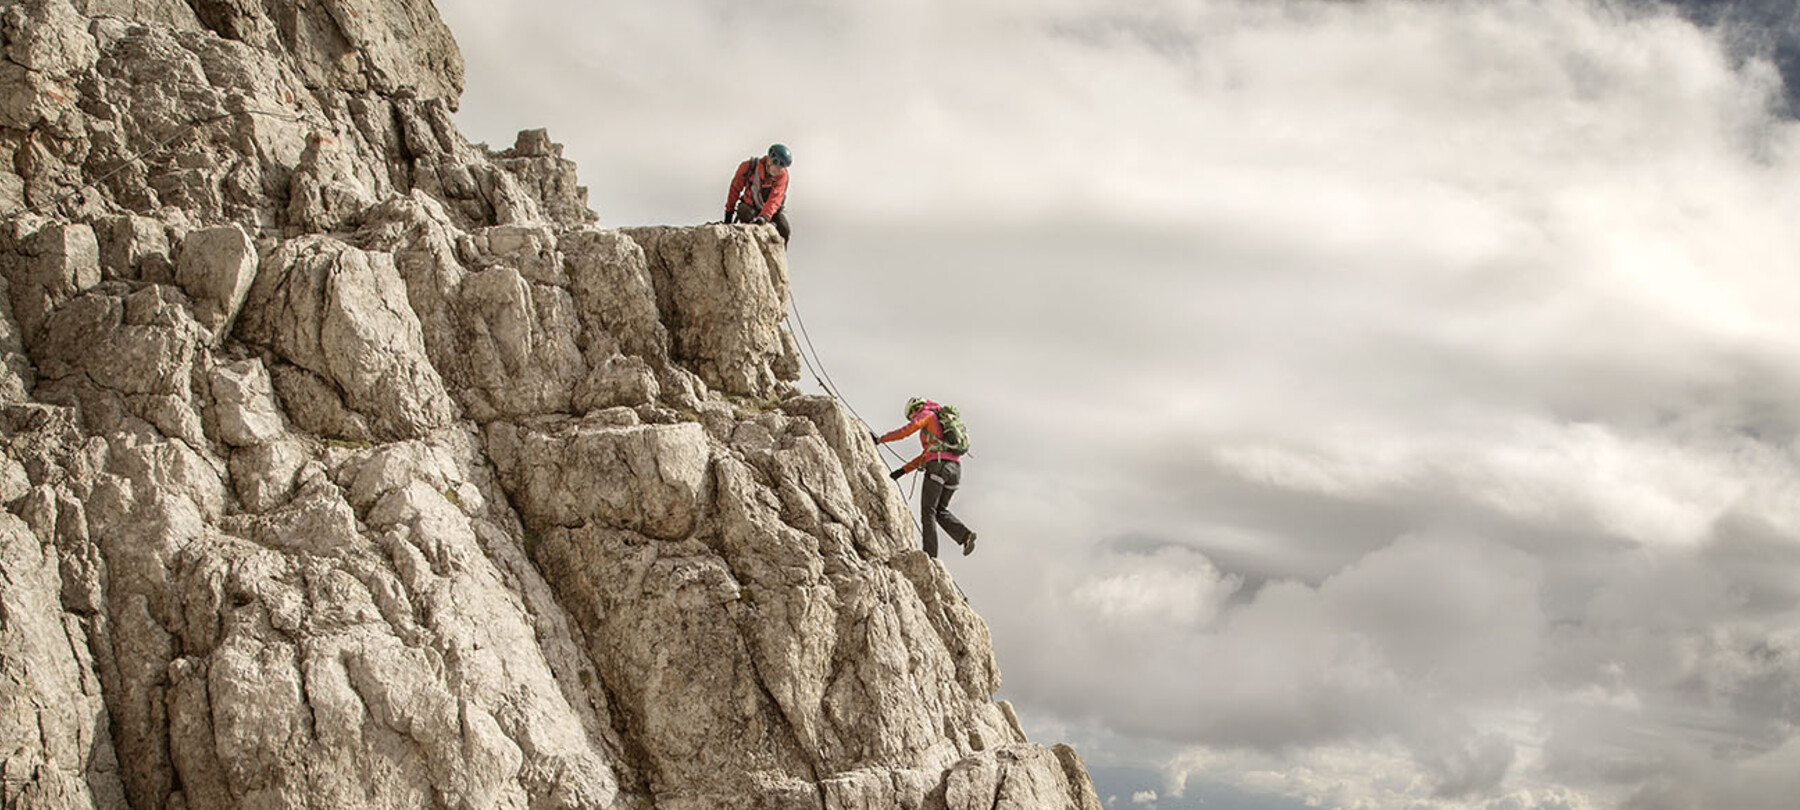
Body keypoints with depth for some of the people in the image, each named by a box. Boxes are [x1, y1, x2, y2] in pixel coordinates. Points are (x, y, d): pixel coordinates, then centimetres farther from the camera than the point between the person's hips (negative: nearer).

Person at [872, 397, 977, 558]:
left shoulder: (927, 415, 9)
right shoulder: (944, 423, 33)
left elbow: (905, 431, -4)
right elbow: (927, 455, 33)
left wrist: (880, 439, 5)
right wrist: (902, 471, 32)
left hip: (938, 466, -8)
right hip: (955, 468, 8)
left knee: (928, 511, -4)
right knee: (941, 510, 15)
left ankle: (930, 554, -12)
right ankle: (965, 535, -8)